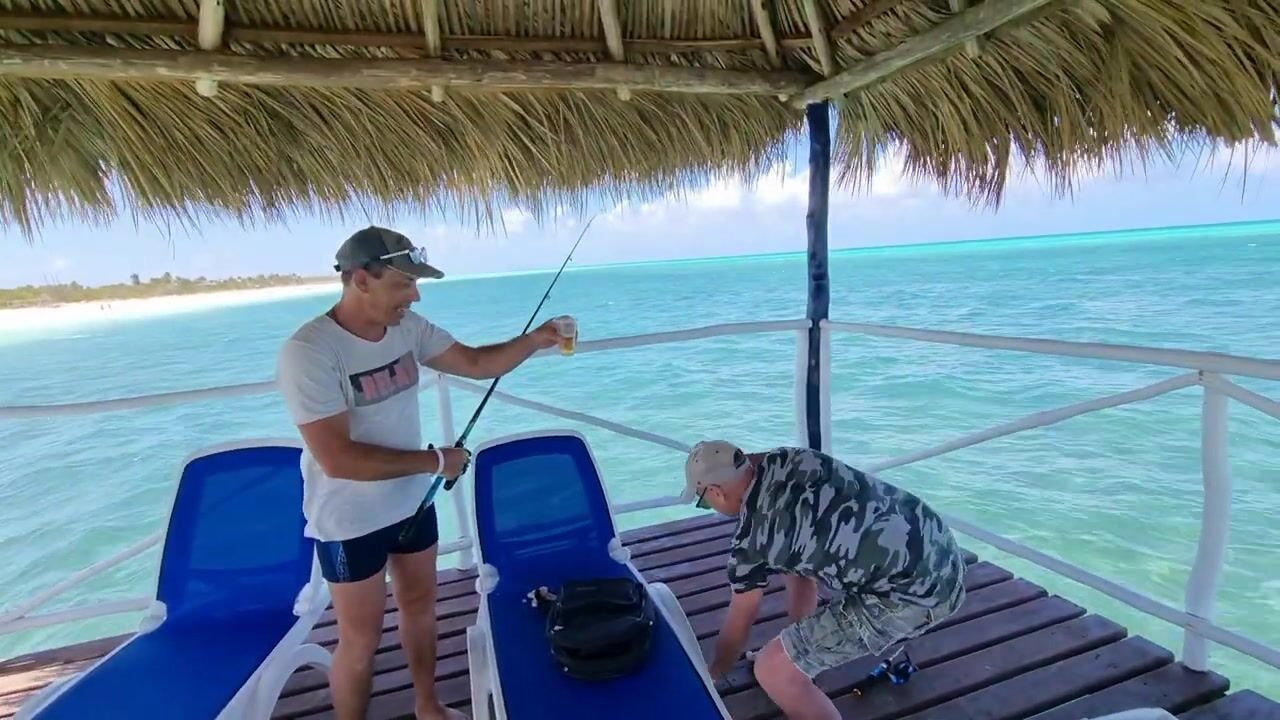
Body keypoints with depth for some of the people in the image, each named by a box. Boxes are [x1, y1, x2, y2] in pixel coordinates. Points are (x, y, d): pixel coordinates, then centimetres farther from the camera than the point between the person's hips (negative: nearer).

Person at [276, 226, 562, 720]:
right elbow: (338, 459, -30)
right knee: (361, 639, 10)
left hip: (412, 503, 7)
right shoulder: (308, 351, -26)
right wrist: (435, 460, -24)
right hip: (350, 523, -6)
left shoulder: (407, 327, -6)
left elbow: (476, 363, 1)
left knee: (420, 607, 22)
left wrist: (533, 340, -15)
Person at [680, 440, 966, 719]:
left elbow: (738, 625, 8)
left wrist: (714, 672, 26)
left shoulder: (750, 538, -8)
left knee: (772, 669, -4)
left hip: (916, 592, -9)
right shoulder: (787, 459, 7)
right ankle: (802, 654, 45)